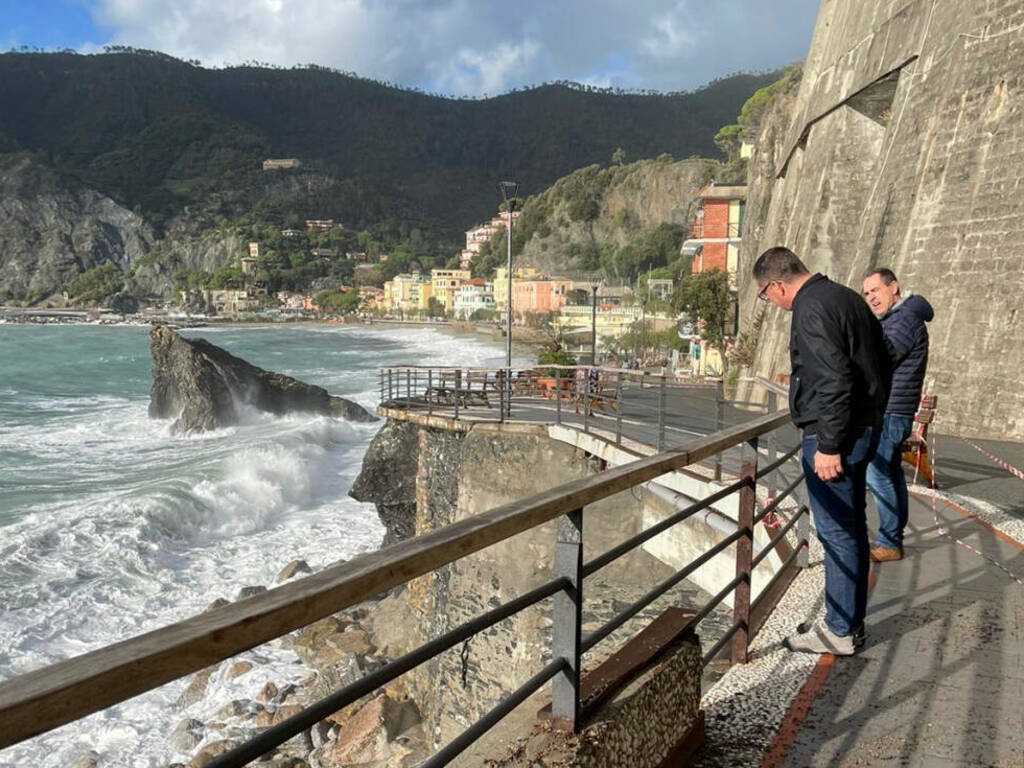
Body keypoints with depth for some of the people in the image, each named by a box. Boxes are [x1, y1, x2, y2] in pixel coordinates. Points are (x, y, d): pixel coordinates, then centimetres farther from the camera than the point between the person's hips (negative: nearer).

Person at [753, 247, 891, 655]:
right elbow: (881, 364, 19)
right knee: (853, 530, 17)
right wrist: (872, 416, 23)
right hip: (864, 429, 10)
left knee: (836, 534, -1)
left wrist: (829, 446, -22)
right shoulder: (846, 297, 14)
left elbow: (834, 380, -25)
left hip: (832, 436, -10)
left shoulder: (812, 309, -17)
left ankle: (839, 632, 9)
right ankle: (853, 621, 29)